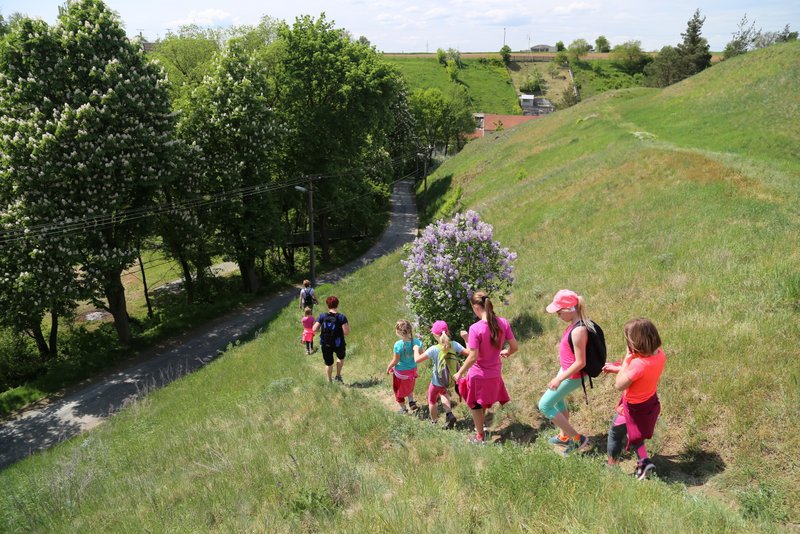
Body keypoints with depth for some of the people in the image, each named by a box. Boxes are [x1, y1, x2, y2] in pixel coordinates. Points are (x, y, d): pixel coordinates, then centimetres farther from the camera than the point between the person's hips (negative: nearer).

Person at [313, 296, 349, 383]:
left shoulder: (322, 316, -10)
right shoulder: (342, 317, -17)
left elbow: (314, 329, -9)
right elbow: (346, 332, -20)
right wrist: (348, 326, 1)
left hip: (325, 345, 2)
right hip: (338, 344, -2)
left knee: (328, 363, 22)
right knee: (341, 357, 31)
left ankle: (329, 380, 36)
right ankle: (338, 376, 33)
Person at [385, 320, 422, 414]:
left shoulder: (398, 345, -30)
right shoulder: (417, 342, -18)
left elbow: (395, 360, -20)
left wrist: (388, 368, -2)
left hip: (401, 372, -4)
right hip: (412, 370, 4)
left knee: (399, 390, 22)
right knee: (409, 387, 35)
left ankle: (403, 409, 38)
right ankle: (411, 402, 28)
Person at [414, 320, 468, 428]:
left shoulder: (434, 349, -27)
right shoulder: (454, 345, -18)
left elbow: (417, 359, -26)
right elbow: (468, 353, -17)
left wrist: (416, 349, -6)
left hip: (437, 382, -4)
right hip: (450, 381, 4)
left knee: (432, 400, 24)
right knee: (443, 391, 37)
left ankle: (434, 423, 41)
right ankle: (449, 414, 19)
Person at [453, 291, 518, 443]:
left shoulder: (475, 328, -26)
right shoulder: (503, 323, -11)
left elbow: (473, 358, -24)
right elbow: (515, 347, -3)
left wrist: (460, 373, -10)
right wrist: (505, 353, 19)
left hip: (479, 375, -4)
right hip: (495, 374, 4)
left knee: (476, 405, 19)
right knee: (485, 403, 26)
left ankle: (480, 436, 33)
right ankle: (480, 427, 41)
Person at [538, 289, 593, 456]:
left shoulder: (578, 331, -32)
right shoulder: (575, 323, -4)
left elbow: (580, 362, -28)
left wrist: (559, 379, -23)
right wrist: (563, 354, 26)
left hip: (572, 375, -10)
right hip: (566, 369, 10)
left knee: (544, 405, 2)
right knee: (558, 401, 28)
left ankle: (577, 438, 11)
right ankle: (564, 437, 47)